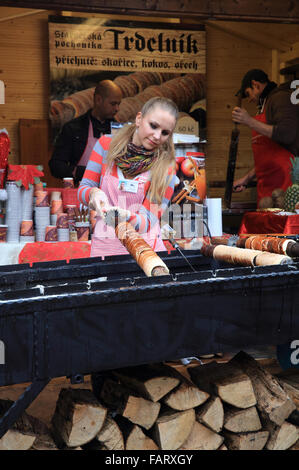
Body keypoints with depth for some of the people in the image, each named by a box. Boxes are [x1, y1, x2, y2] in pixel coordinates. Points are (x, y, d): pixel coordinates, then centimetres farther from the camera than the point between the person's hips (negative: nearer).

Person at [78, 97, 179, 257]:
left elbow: (148, 220, -7)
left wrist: (127, 217, -28)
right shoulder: (106, 144, 3)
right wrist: (94, 193, -17)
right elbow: (83, 189, 6)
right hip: (104, 245, 1)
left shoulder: (165, 167, -3)